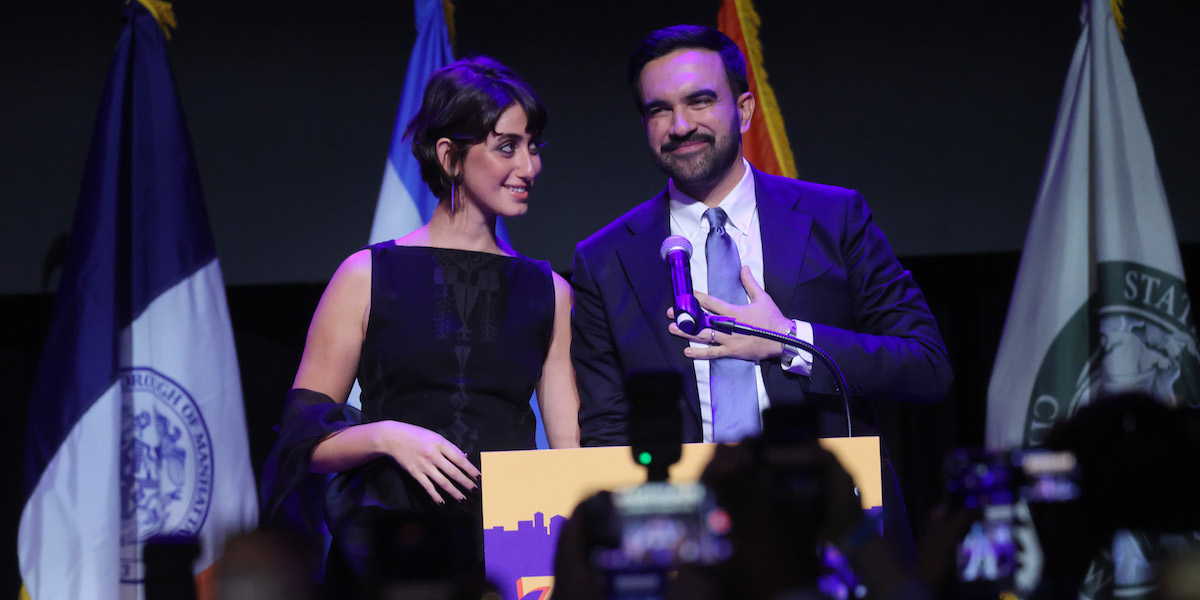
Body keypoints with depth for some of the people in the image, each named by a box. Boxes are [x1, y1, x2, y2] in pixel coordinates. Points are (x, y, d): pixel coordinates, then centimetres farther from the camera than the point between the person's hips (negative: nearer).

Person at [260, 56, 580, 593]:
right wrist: (385, 436, -13)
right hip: (388, 552, -2)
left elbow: (573, 451, 10)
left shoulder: (548, 292, 13)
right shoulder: (369, 277, 5)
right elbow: (303, 438, 3)